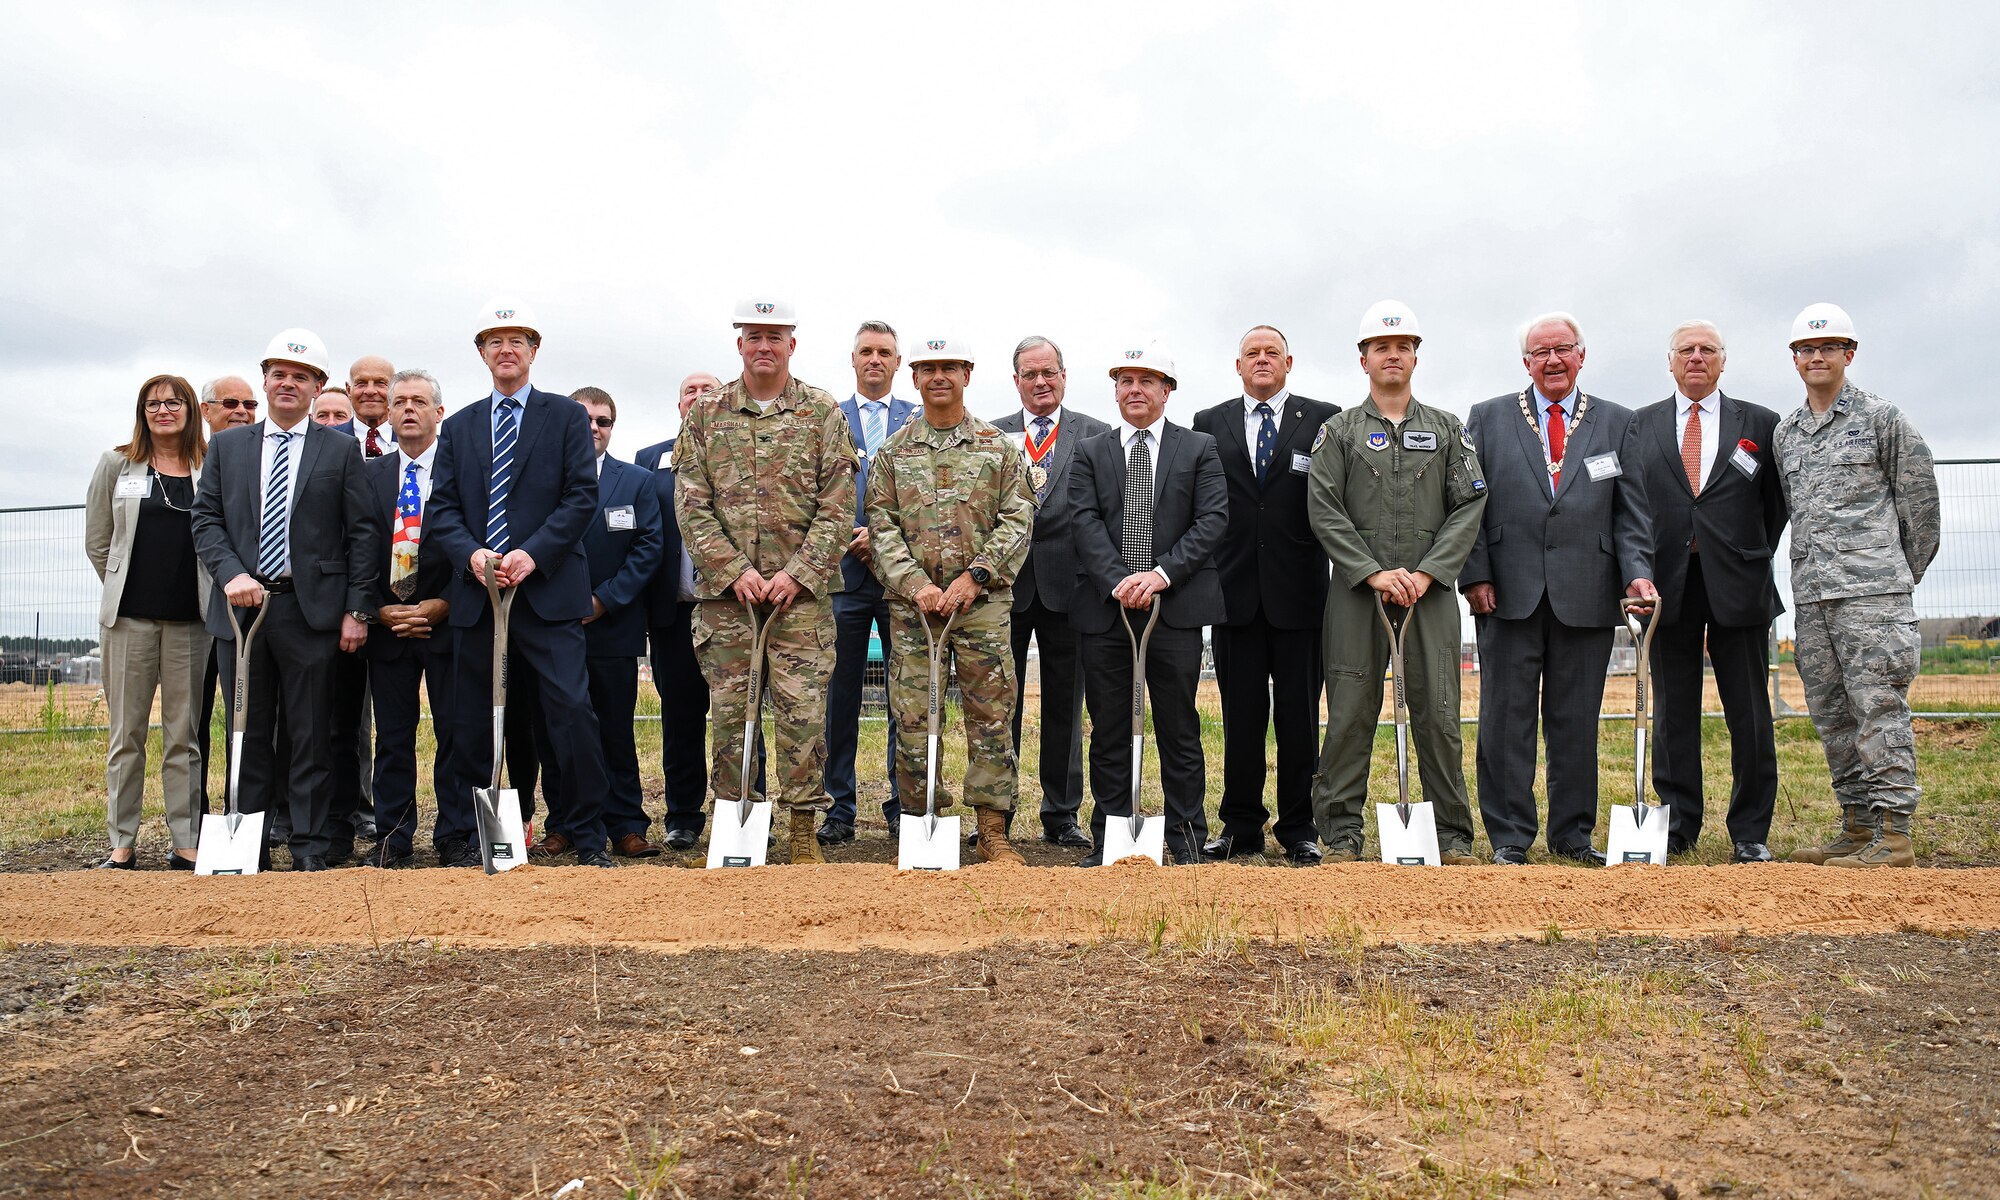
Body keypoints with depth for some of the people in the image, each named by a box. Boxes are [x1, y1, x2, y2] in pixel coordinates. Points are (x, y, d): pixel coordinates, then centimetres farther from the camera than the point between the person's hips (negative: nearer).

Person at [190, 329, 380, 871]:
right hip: (242, 605, 2)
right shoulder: (226, 446, 13)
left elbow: (361, 533, 2)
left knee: (310, 738, 2)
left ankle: (309, 849, 10)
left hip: (311, 609, -2)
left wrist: (357, 609, -5)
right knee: (248, 735, 9)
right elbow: (206, 520, 8)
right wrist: (230, 574, -10)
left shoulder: (340, 450, 6)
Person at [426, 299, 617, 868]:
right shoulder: (458, 427, 17)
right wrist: (471, 554, -9)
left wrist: (534, 553, -13)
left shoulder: (566, 416, 8)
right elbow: (442, 508, 10)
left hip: (548, 590, -3)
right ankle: (466, 838, 21)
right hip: (476, 594, 4)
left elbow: (582, 496, -2)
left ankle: (587, 837, 0)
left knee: (572, 711, -10)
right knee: (474, 720, 9)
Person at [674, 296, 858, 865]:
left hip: (802, 591, -1)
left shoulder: (823, 413, 5)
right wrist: (734, 571, -8)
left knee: (803, 711, -3)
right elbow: (691, 504, 3)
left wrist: (797, 574, -10)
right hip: (725, 590, 2)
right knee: (730, 712, 6)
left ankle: (804, 832, 7)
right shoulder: (706, 414, 8)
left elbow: (838, 507, 0)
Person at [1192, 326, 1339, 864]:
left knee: (1299, 715, 4)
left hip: (1299, 591, -1)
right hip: (1236, 591, 1)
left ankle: (1299, 830, 13)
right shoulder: (1208, 424, 11)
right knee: (1241, 714, 6)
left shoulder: (1323, 420, 6)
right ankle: (1241, 827, 15)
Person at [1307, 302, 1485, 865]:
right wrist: (1374, 573, -11)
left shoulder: (1447, 429, 13)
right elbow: (1324, 511, -1)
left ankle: (1454, 838, 10)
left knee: (1438, 715, 1)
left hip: (1431, 590, 1)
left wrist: (1426, 572, -9)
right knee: (1350, 714, -1)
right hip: (1356, 592, -1)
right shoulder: (1339, 432, 8)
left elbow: (1469, 506, 4)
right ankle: (1342, 836, 7)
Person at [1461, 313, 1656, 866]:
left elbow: (1631, 509, 8)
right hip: (1509, 593, -1)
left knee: (1577, 721, 7)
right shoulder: (1488, 418, 9)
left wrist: (1637, 571, -6)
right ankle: (1509, 837, 9)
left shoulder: (1617, 422, 12)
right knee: (1506, 718, 1)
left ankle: (1573, 833, 18)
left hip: (1586, 596, 1)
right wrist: (1476, 574, -5)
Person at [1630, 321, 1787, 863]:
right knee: (1672, 714, 6)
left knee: (1750, 715, 2)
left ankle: (1750, 833, 11)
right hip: (1668, 588, 1)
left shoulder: (1760, 424, 8)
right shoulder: (1641, 426, 10)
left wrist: (1755, 557, 8)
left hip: (1738, 588, 0)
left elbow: (1777, 503, 13)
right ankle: (1676, 826, 14)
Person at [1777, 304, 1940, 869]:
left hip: (1872, 589, -6)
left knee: (1878, 705, -8)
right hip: (1811, 594, 6)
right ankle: (1857, 827, 15)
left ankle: (1893, 835, -5)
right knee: (1831, 712, 7)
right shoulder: (1785, 433, 17)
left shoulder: (1882, 418, 1)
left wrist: (1903, 573, 8)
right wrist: (1815, 569, 18)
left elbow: (1919, 497, 5)